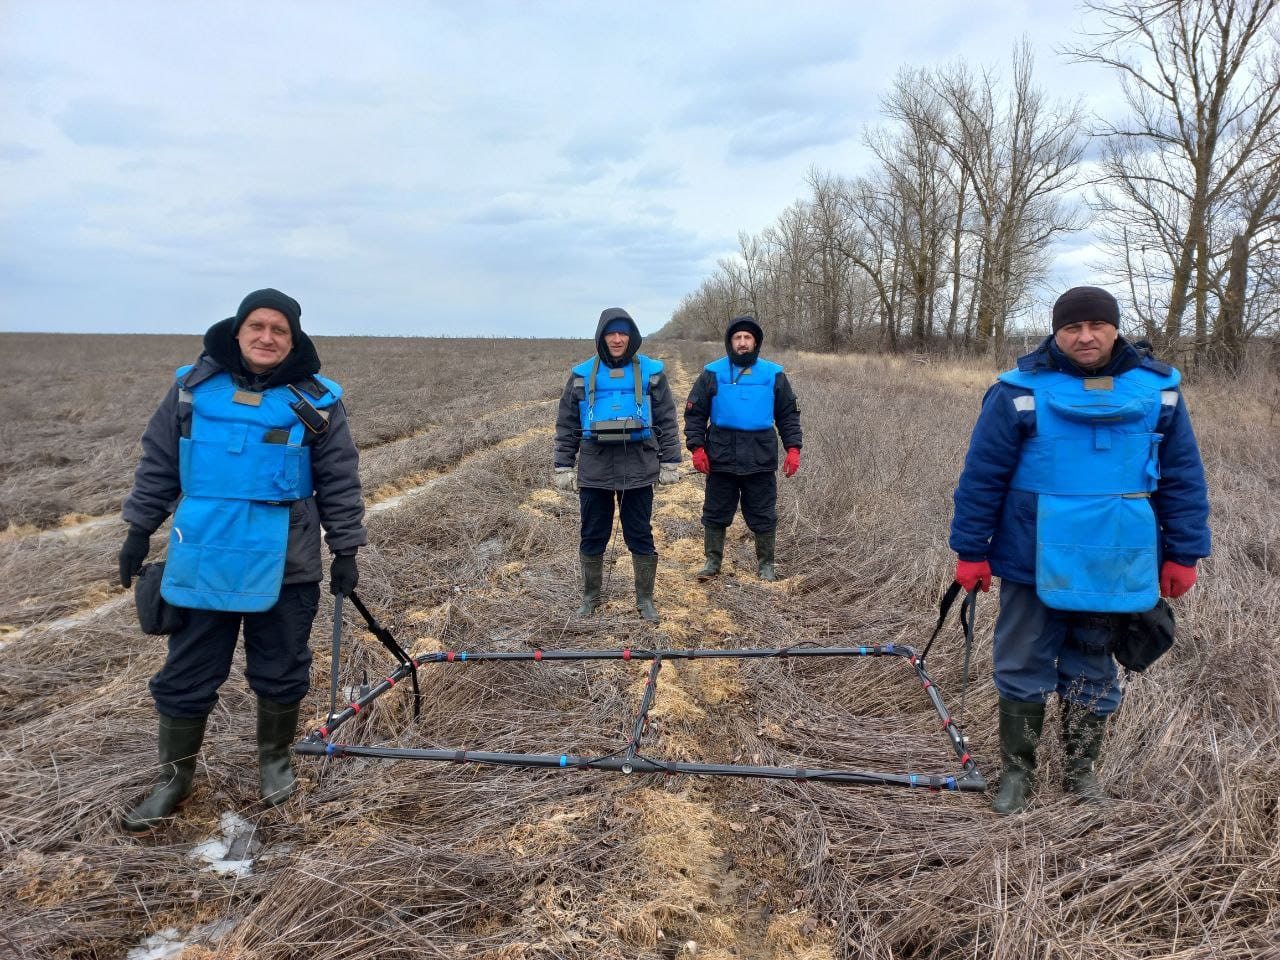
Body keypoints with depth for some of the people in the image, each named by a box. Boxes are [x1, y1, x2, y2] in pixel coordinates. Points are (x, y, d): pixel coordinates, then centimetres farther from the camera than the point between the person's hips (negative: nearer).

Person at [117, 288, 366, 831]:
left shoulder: (315, 401, -3)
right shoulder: (193, 388, 2)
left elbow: (340, 483, 0)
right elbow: (158, 465, 10)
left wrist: (345, 550, -1)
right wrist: (139, 531, 10)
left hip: (285, 568, -1)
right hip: (202, 562, 2)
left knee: (280, 674, 12)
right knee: (185, 677, 12)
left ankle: (275, 758, 36)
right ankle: (175, 776, 32)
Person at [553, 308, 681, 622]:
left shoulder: (651, 371, 3)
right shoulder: (582, 374, 5)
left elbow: (666, 420, 5)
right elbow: (567, 424, 8)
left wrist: (670, 462, 2)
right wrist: (563, 466, 4)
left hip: (638, 467, -1)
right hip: (595, 468, 1)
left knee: (640, 536, 6)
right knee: (592, 537, 9)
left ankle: (645, 599, 21)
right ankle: (590, 596, 26)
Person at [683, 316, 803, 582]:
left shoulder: (773, 374, 5)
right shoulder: (713, 373, 2)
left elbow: (789, 415, 10)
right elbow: (695, 413, 4)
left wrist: (793, 448, -1)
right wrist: (697, 447, -6)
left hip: (761, 459, 0)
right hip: (721, 457, 0)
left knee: (763, 515, 8)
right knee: (715, 512, 9)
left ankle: (765, 564, 23)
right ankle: (712, 560, 24)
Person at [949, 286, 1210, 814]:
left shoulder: (1158, 389, 0)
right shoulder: (1021, 392, -9)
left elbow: (1182, 478, 7)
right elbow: (981, 477, -6)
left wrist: (1183, 554, 5)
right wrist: (971, 552, -6)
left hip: (1114, 565, 2)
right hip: (1034, 565, -2)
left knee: (1093, 673, 17)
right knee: (1023, 670, 9)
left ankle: (1082, 769, 35)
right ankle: (1017, 770, 27)